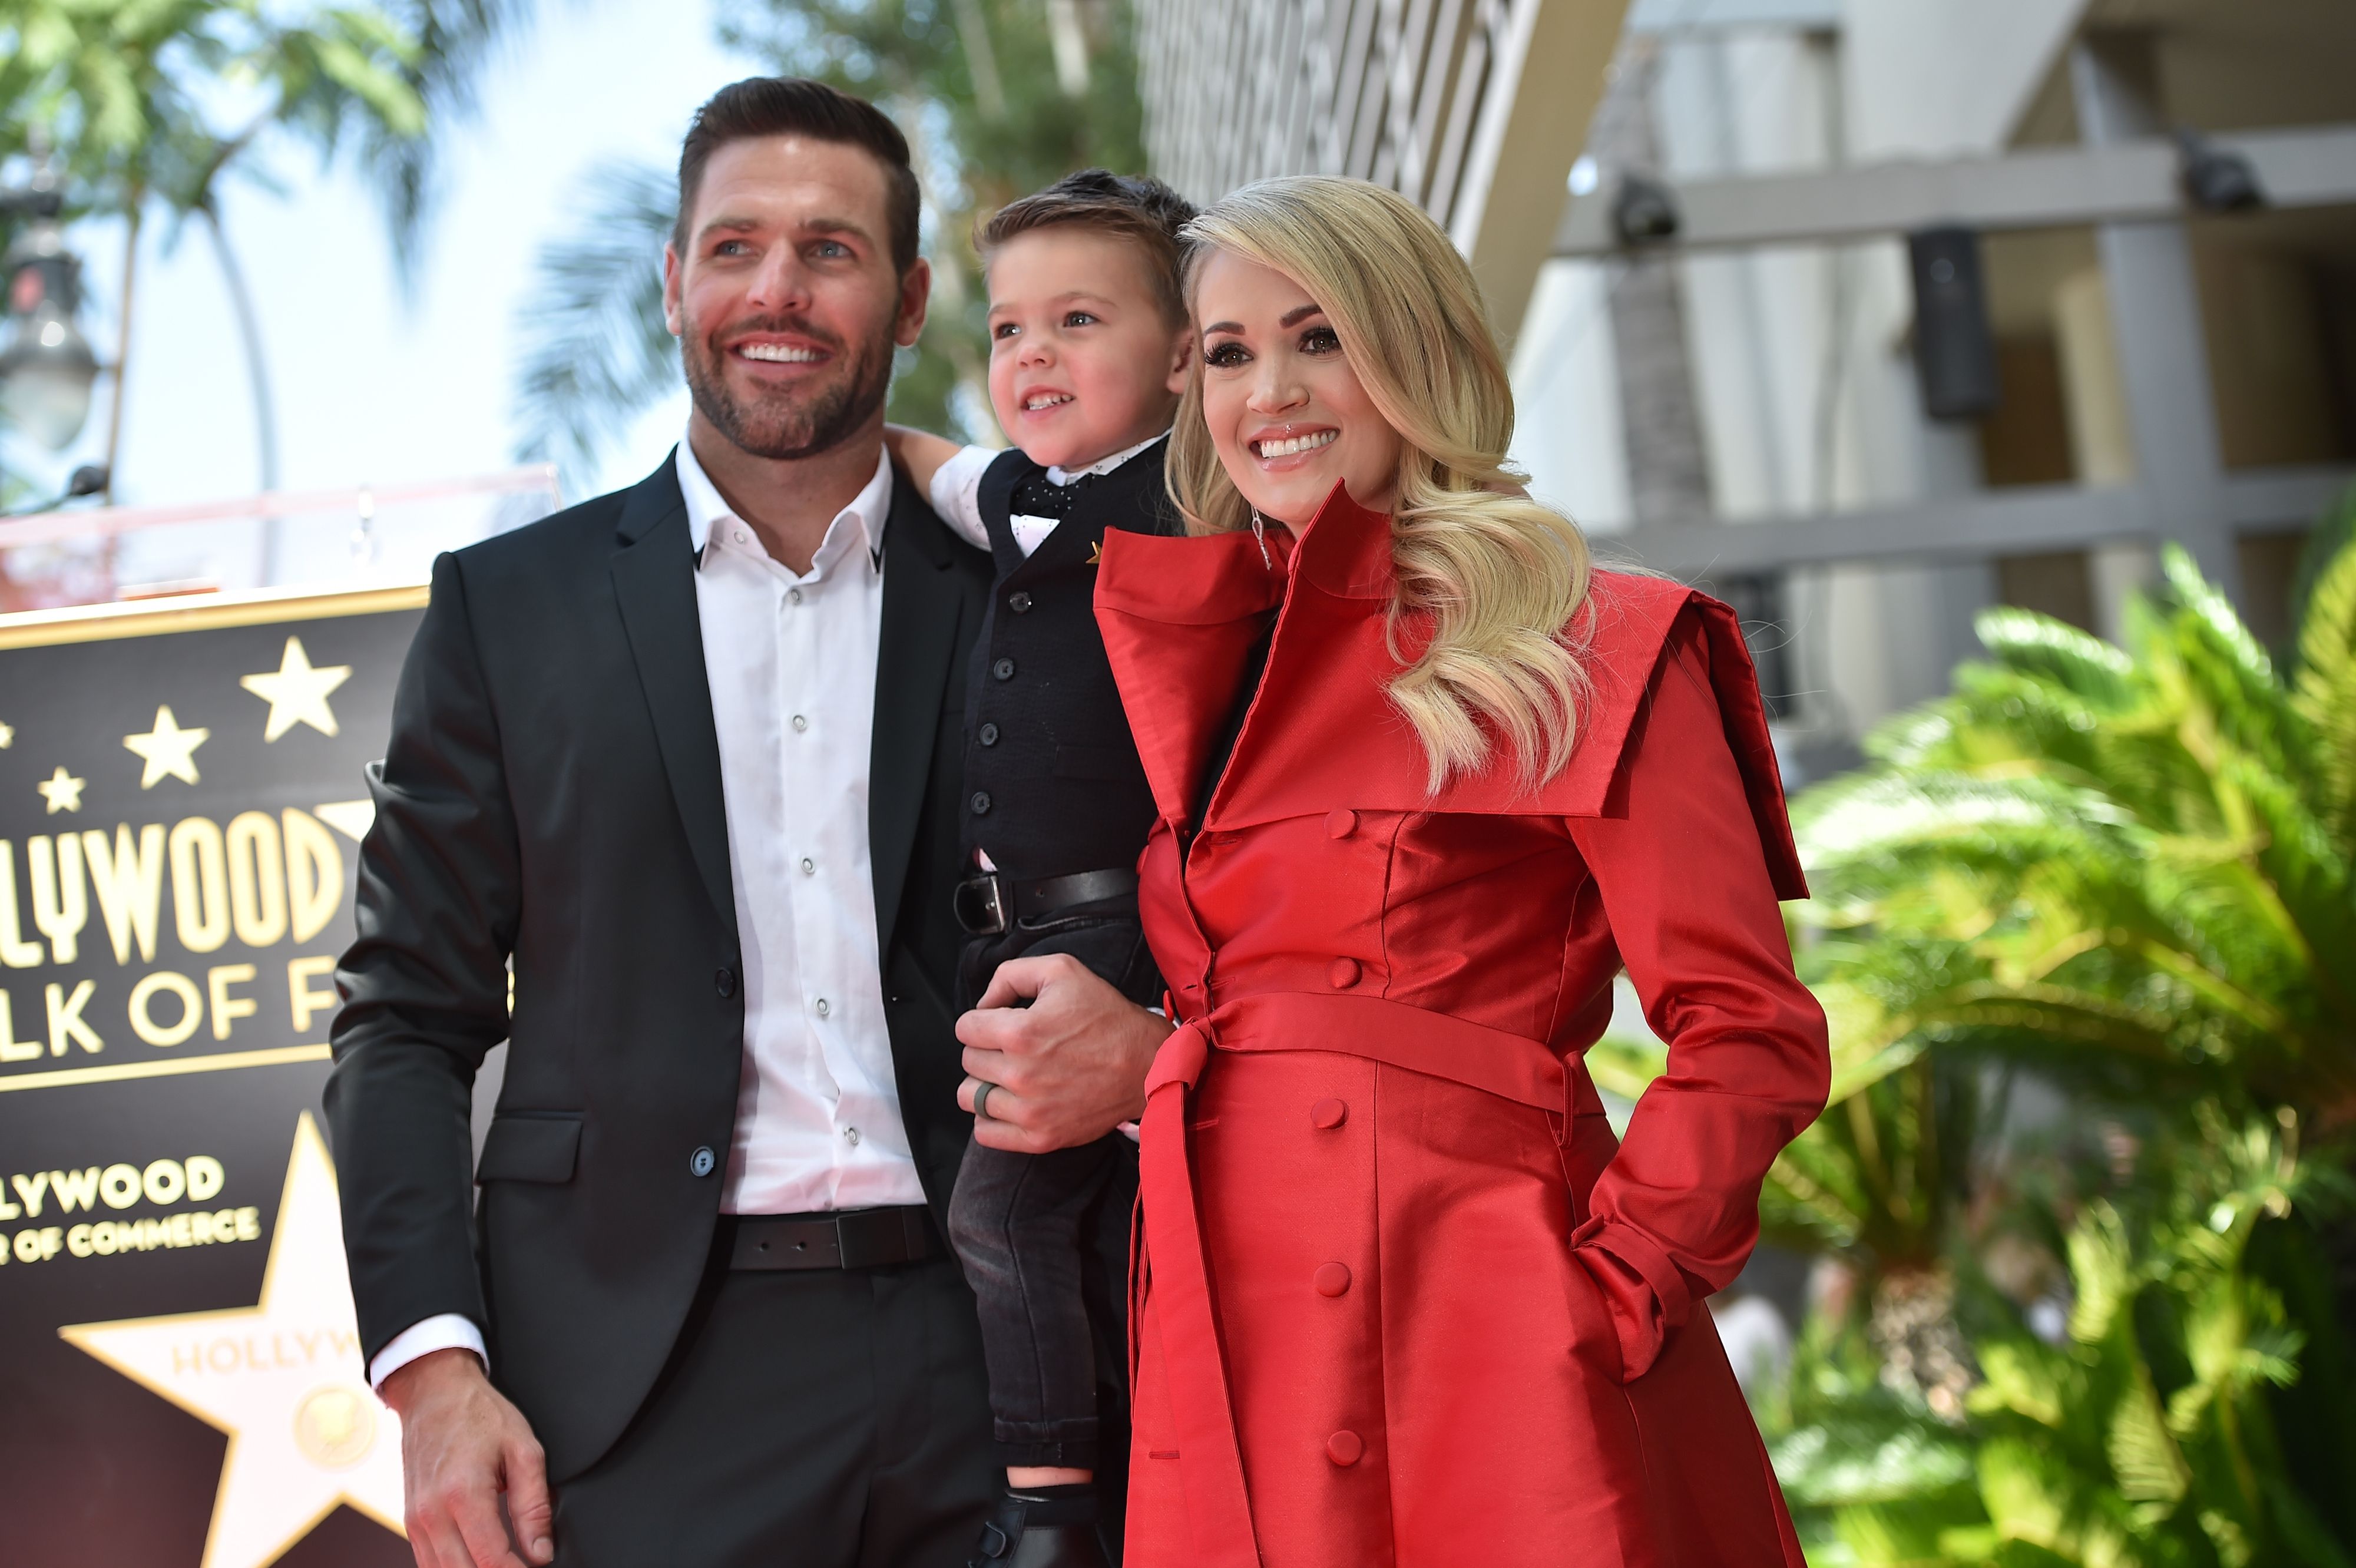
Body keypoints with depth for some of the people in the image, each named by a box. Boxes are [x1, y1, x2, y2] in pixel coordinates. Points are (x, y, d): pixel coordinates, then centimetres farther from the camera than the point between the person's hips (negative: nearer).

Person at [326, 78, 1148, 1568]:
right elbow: (408, 1021, 5)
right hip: (640, 1384, -1)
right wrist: (434, 1364, -7)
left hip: (975, 1369, 1)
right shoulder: (512, 605, 7)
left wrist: (1138, 1056, -10)